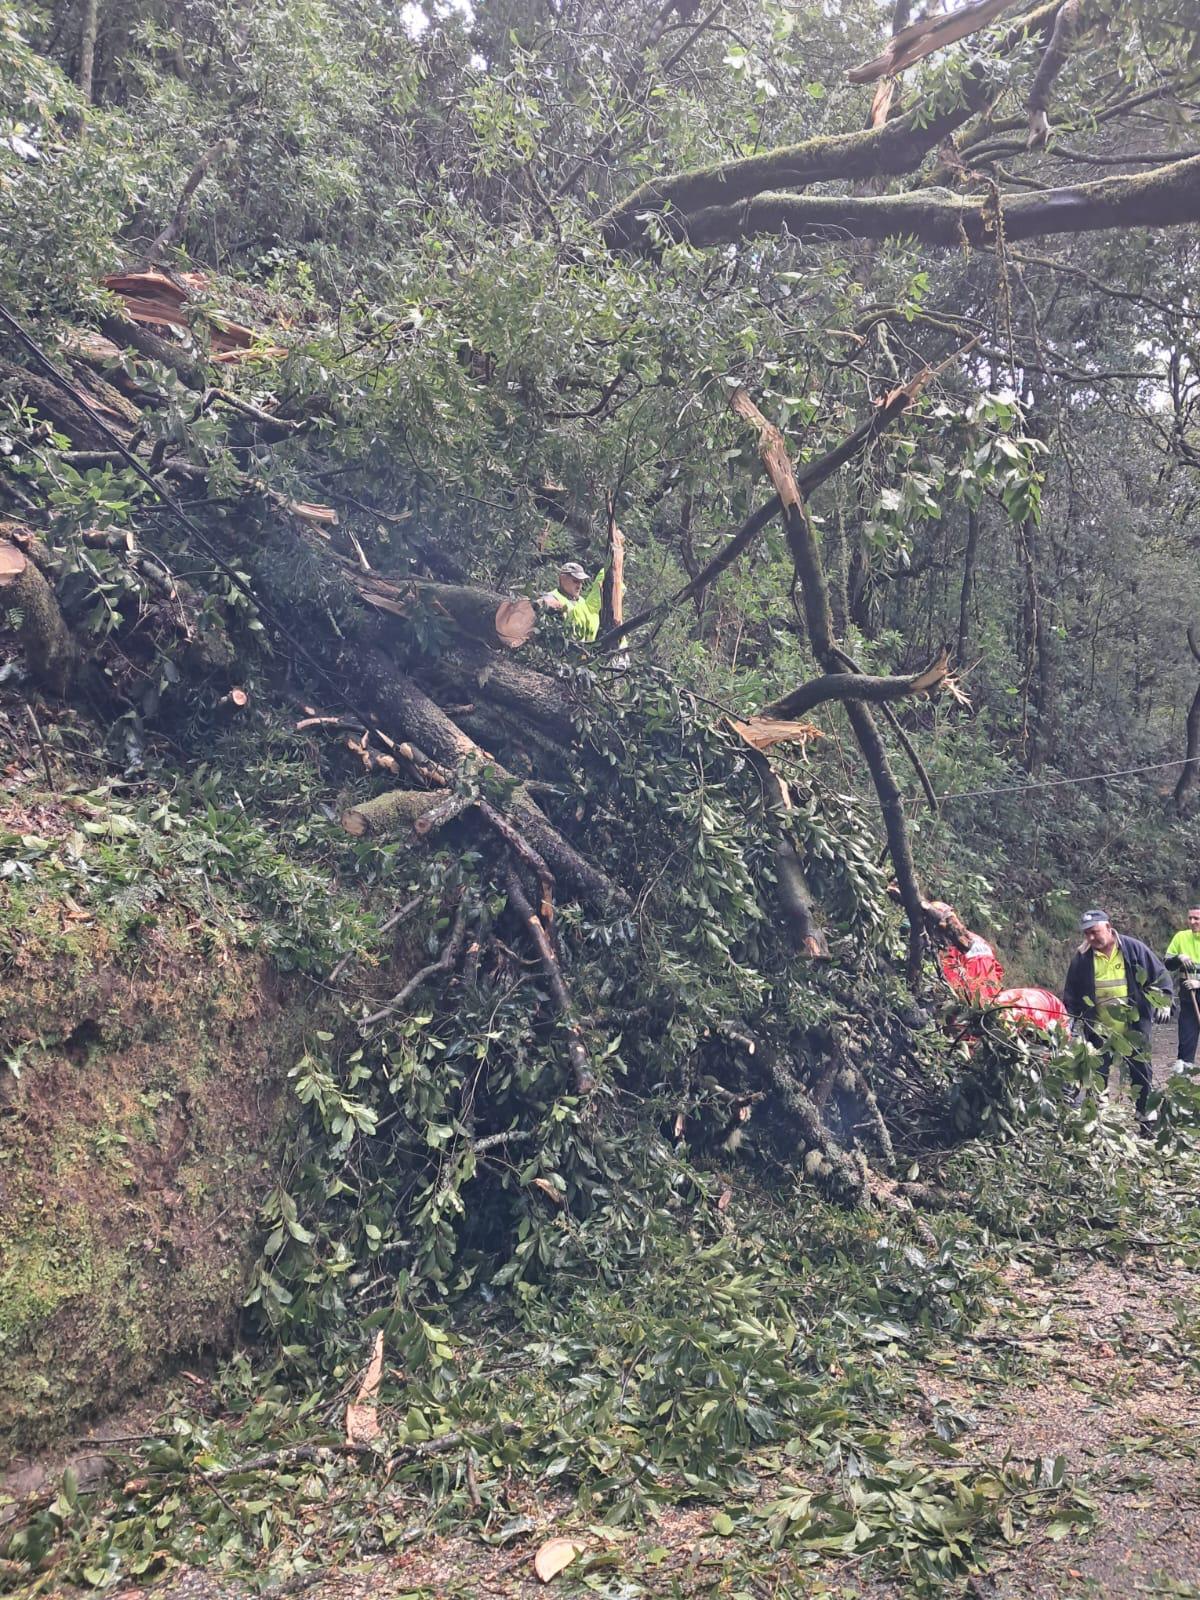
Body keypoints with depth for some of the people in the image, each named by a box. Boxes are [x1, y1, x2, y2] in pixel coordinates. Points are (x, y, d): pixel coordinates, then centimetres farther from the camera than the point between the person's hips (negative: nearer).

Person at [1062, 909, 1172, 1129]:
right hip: (1099, 1028, 1)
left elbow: (1160, 976, 1)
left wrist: (1163, 1003, -9)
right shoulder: (1082, 957, -3)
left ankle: (1146, 1118, 18)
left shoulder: (1134, 948, -7)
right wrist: (1072, 1017, 6)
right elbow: (1071, 993, 7)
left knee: (1141, 1072, 6)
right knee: (1098, 1074, 5)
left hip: (1135, 1025, -1)